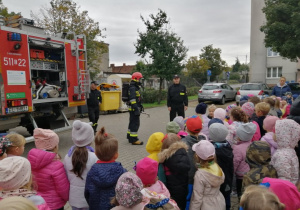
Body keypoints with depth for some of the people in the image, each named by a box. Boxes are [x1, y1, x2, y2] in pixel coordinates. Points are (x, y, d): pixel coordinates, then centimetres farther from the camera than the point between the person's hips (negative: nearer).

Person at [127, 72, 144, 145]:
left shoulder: (135, 87, 18)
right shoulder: (132, 88, -17)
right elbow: (132, 100, -24)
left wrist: (140, 106, 26)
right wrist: (136, 109, -26)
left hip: (134, 108, 11)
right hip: (134, 109, -11)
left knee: (132, 123, 18)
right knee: (135, 123, -8)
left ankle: (130, 137, 30)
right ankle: (134, 139, -5)